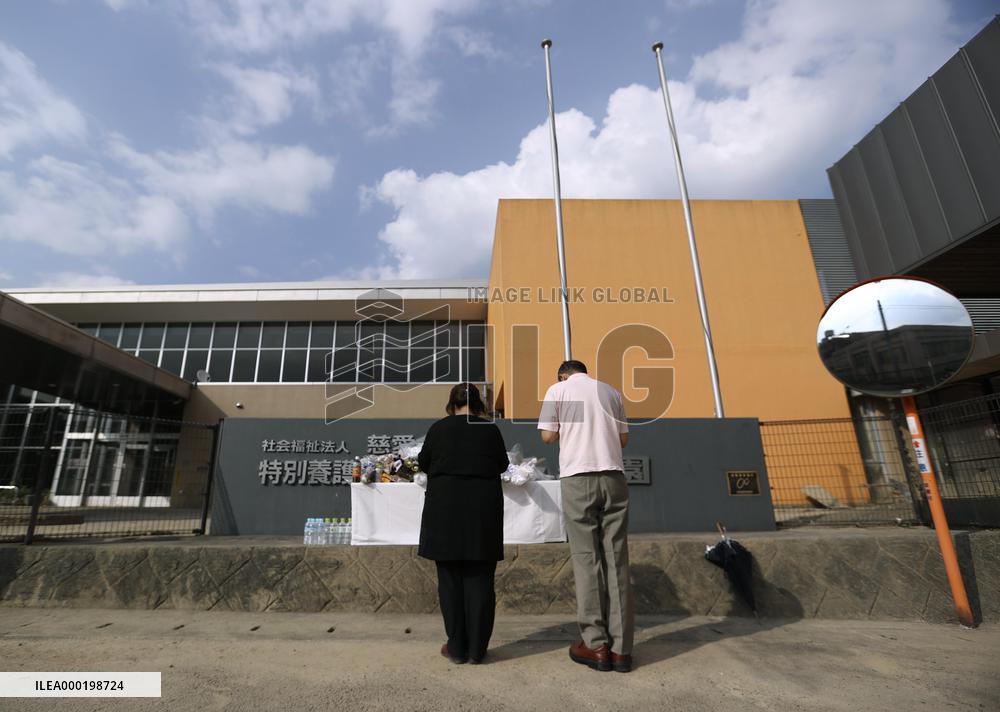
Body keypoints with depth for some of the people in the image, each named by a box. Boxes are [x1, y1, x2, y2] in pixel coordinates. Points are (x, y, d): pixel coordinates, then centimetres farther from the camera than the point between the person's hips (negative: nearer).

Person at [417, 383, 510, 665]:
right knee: (479, 579, 8)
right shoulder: (490, 429, 0)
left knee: (450, 578, 10)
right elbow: (503, 464, 12)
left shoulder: (438, 428, -1)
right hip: (484, 509, 1)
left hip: (445, 508, 0)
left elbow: (423, 463, 11)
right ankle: (477, 649, 15)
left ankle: (457, 648, 17)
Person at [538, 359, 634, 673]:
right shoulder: (610, 391, 16)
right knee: (616, 560, 5)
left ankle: (596, 645, 6)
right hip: (613, 476, 3)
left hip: (578, 477, -3)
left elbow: (548, 435, 0)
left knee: (586, 558, 4)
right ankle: (621, 648, 9)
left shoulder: (557, 389, 6)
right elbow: (623, 438, 16)